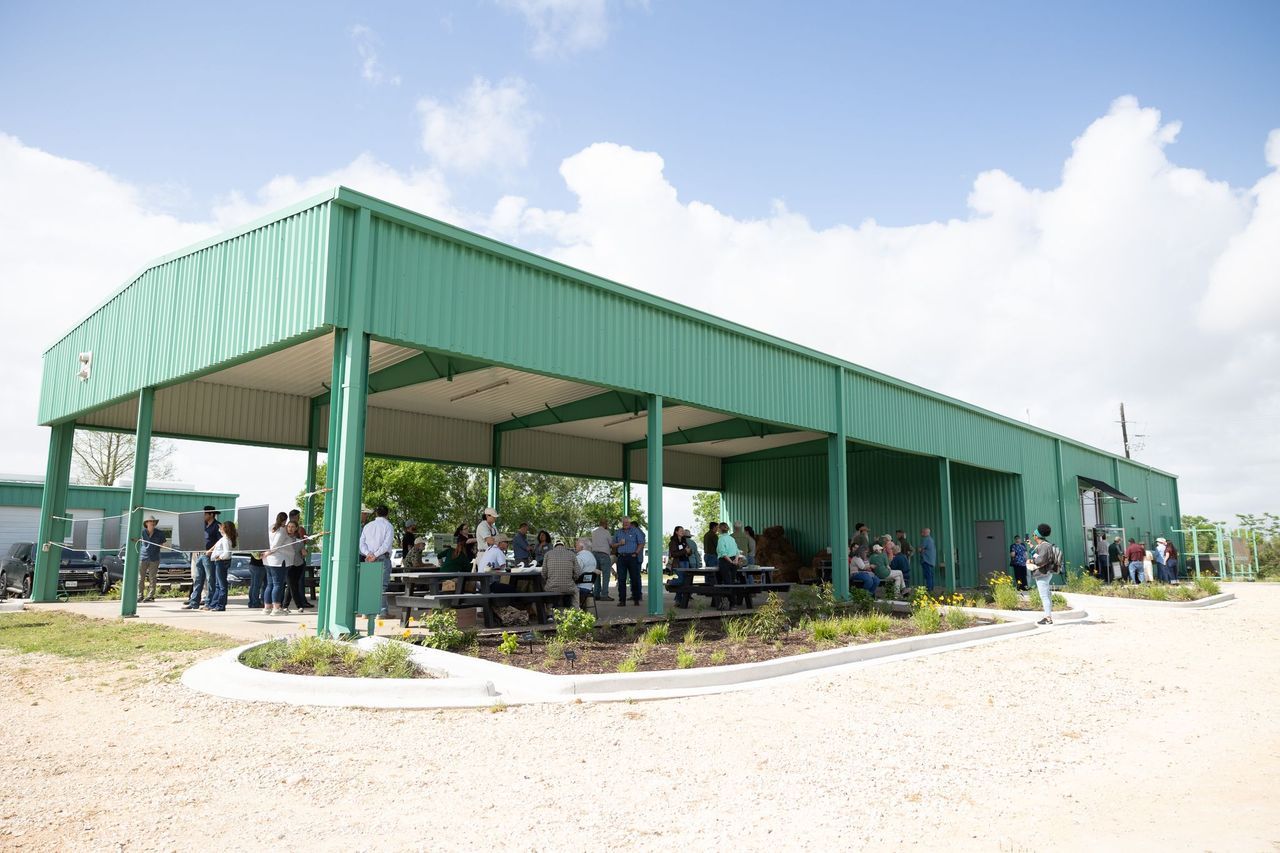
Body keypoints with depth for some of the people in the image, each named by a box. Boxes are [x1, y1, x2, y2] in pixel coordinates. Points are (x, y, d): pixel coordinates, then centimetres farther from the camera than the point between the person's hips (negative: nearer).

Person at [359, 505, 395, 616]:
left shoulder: (367, 526, 14)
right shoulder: (388, 526, -2)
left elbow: (361, 543, 5)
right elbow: (387, 543, -13)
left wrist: (368, 553, -8)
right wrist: (375, 555, -13)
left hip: (368, 559, 5)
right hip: (383, 558, -5)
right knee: (382, 585, -7)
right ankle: (382, 611, -11)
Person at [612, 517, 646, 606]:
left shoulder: (635, 531, 5)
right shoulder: (619, 532, 16)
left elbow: (641, 543, 0)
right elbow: (613, 544, 19)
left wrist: (636, 553, -10)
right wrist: (619, 543, -2)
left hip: (632, 557, -3)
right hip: (621, 558, 3)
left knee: (635, 578, 0)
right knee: (621, 579, 0)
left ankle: (636, 599, 9)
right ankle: (622, 600, 3)